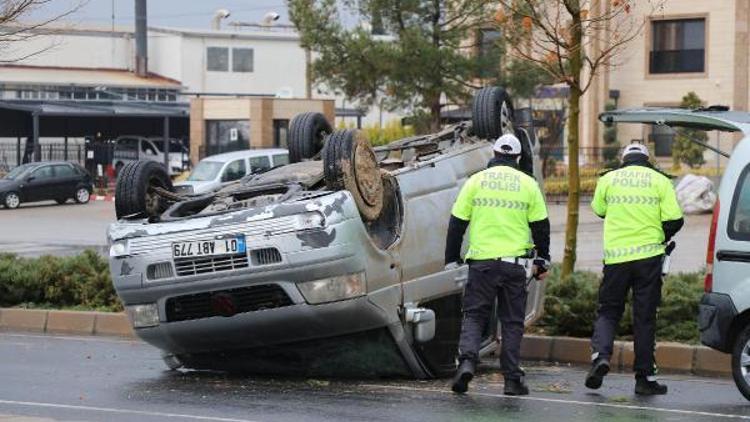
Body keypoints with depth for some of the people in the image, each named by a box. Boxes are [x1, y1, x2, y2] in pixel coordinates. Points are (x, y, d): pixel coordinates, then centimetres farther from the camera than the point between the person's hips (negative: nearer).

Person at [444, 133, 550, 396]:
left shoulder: (476, 181, 4)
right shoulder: (528, 184, 5)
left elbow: (457, 223, 4)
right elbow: (540, 226, 6)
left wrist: (451, 260, 11)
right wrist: (542, 261, 16)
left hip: (481, 262, 0)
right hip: (515, 263, 0)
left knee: (474, 316, 8)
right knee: (512, 322, 8)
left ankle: (467, 359, -17)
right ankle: (512, 379, 6)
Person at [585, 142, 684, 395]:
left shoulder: (608, 179, 6)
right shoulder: (660, 181, 2)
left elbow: (599, 210, 20)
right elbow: (674, 220, -3)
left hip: (615, 256, 1)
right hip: (649, 255, -1)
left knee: (608, 310, 13)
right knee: (645, 317, 5)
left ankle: (600, 354, -12)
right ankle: (645, 377, 7)